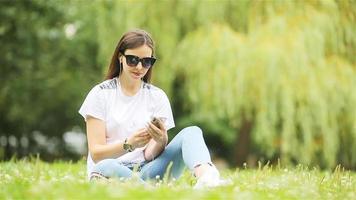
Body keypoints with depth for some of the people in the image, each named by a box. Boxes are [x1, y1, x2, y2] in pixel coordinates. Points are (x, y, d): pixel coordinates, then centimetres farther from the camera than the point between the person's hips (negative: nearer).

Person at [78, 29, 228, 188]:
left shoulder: (157, 97, 10)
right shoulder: (100, 94, 3)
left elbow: (149, 155, 1)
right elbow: (96, 153, -6)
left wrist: (161, 141, -22)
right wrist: (128, 144, -24)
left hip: (145, 171, 3)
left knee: (192, 132, -18)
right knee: (106, 167, -39)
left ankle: (205, 177, -49)